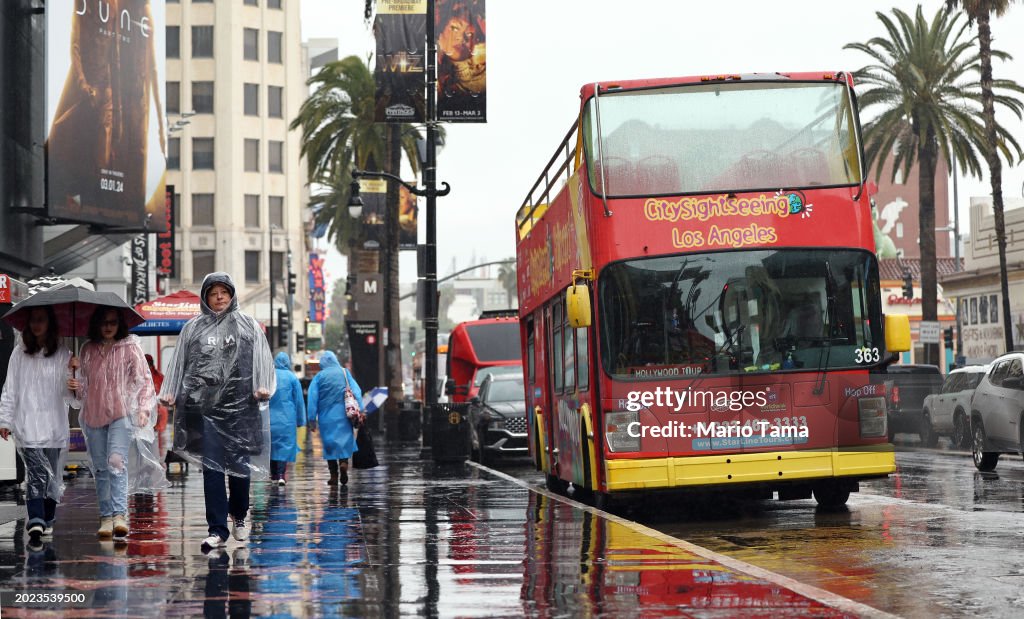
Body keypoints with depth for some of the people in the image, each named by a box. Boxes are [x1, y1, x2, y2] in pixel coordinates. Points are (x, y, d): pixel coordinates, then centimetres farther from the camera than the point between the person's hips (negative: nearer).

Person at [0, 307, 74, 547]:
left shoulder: (63, 354, 4)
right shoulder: (20, 353, 6)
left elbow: (69, 393, 5)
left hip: (55, 425, 1)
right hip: (27, 426, -1)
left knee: (53, 475, 9)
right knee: (36, 474, -13)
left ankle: (47, 519, 25)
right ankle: (36, 523, -21)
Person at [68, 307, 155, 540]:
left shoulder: (129, 347, 1)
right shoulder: (88, 350, 11)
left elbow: (144, 379, -1)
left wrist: (144, 408, -14)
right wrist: (76, 386, -2)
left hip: (121, 413, -4)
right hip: (93, 415, 4)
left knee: (117, 461, -19)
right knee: (100, 468, 6)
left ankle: (119, 515, -25)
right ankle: (106, 516, 12)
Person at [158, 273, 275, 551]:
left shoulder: (248, 325, 10)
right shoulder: (193, 328, 12)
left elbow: (261, 359, 4)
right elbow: (179, 362, 11)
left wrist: (263, 387, -11)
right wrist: (169, 391, -1)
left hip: (240, 405, 0)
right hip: (204, 405, 0)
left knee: (240, 464, 5)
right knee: (212, 466, -4)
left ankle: (239, 517, 29)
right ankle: (217, 530, -3)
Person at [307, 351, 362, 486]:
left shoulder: (319, 377, 1)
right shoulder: (345, 373, 3)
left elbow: (312, 399, -1)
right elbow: (357, 392, -4)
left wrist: (312, 419, 1)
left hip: (326, 417, 0)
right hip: (343, 415, 0)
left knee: (329, 444, 7)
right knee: (345, 440, 8)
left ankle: (334, 476, 4)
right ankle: (344, 462, -19)